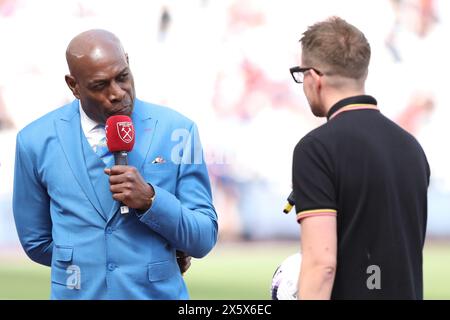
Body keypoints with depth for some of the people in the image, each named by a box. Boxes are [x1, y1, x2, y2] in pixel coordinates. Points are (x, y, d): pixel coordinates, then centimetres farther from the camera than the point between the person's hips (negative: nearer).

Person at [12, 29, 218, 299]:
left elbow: (203, 241, -6)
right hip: (77, 293, 0)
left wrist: (150, 199, -23)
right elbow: (37, 242, 4)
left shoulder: (177, 131, -8)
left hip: (160, 293, 0)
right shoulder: (35, 142, -6)